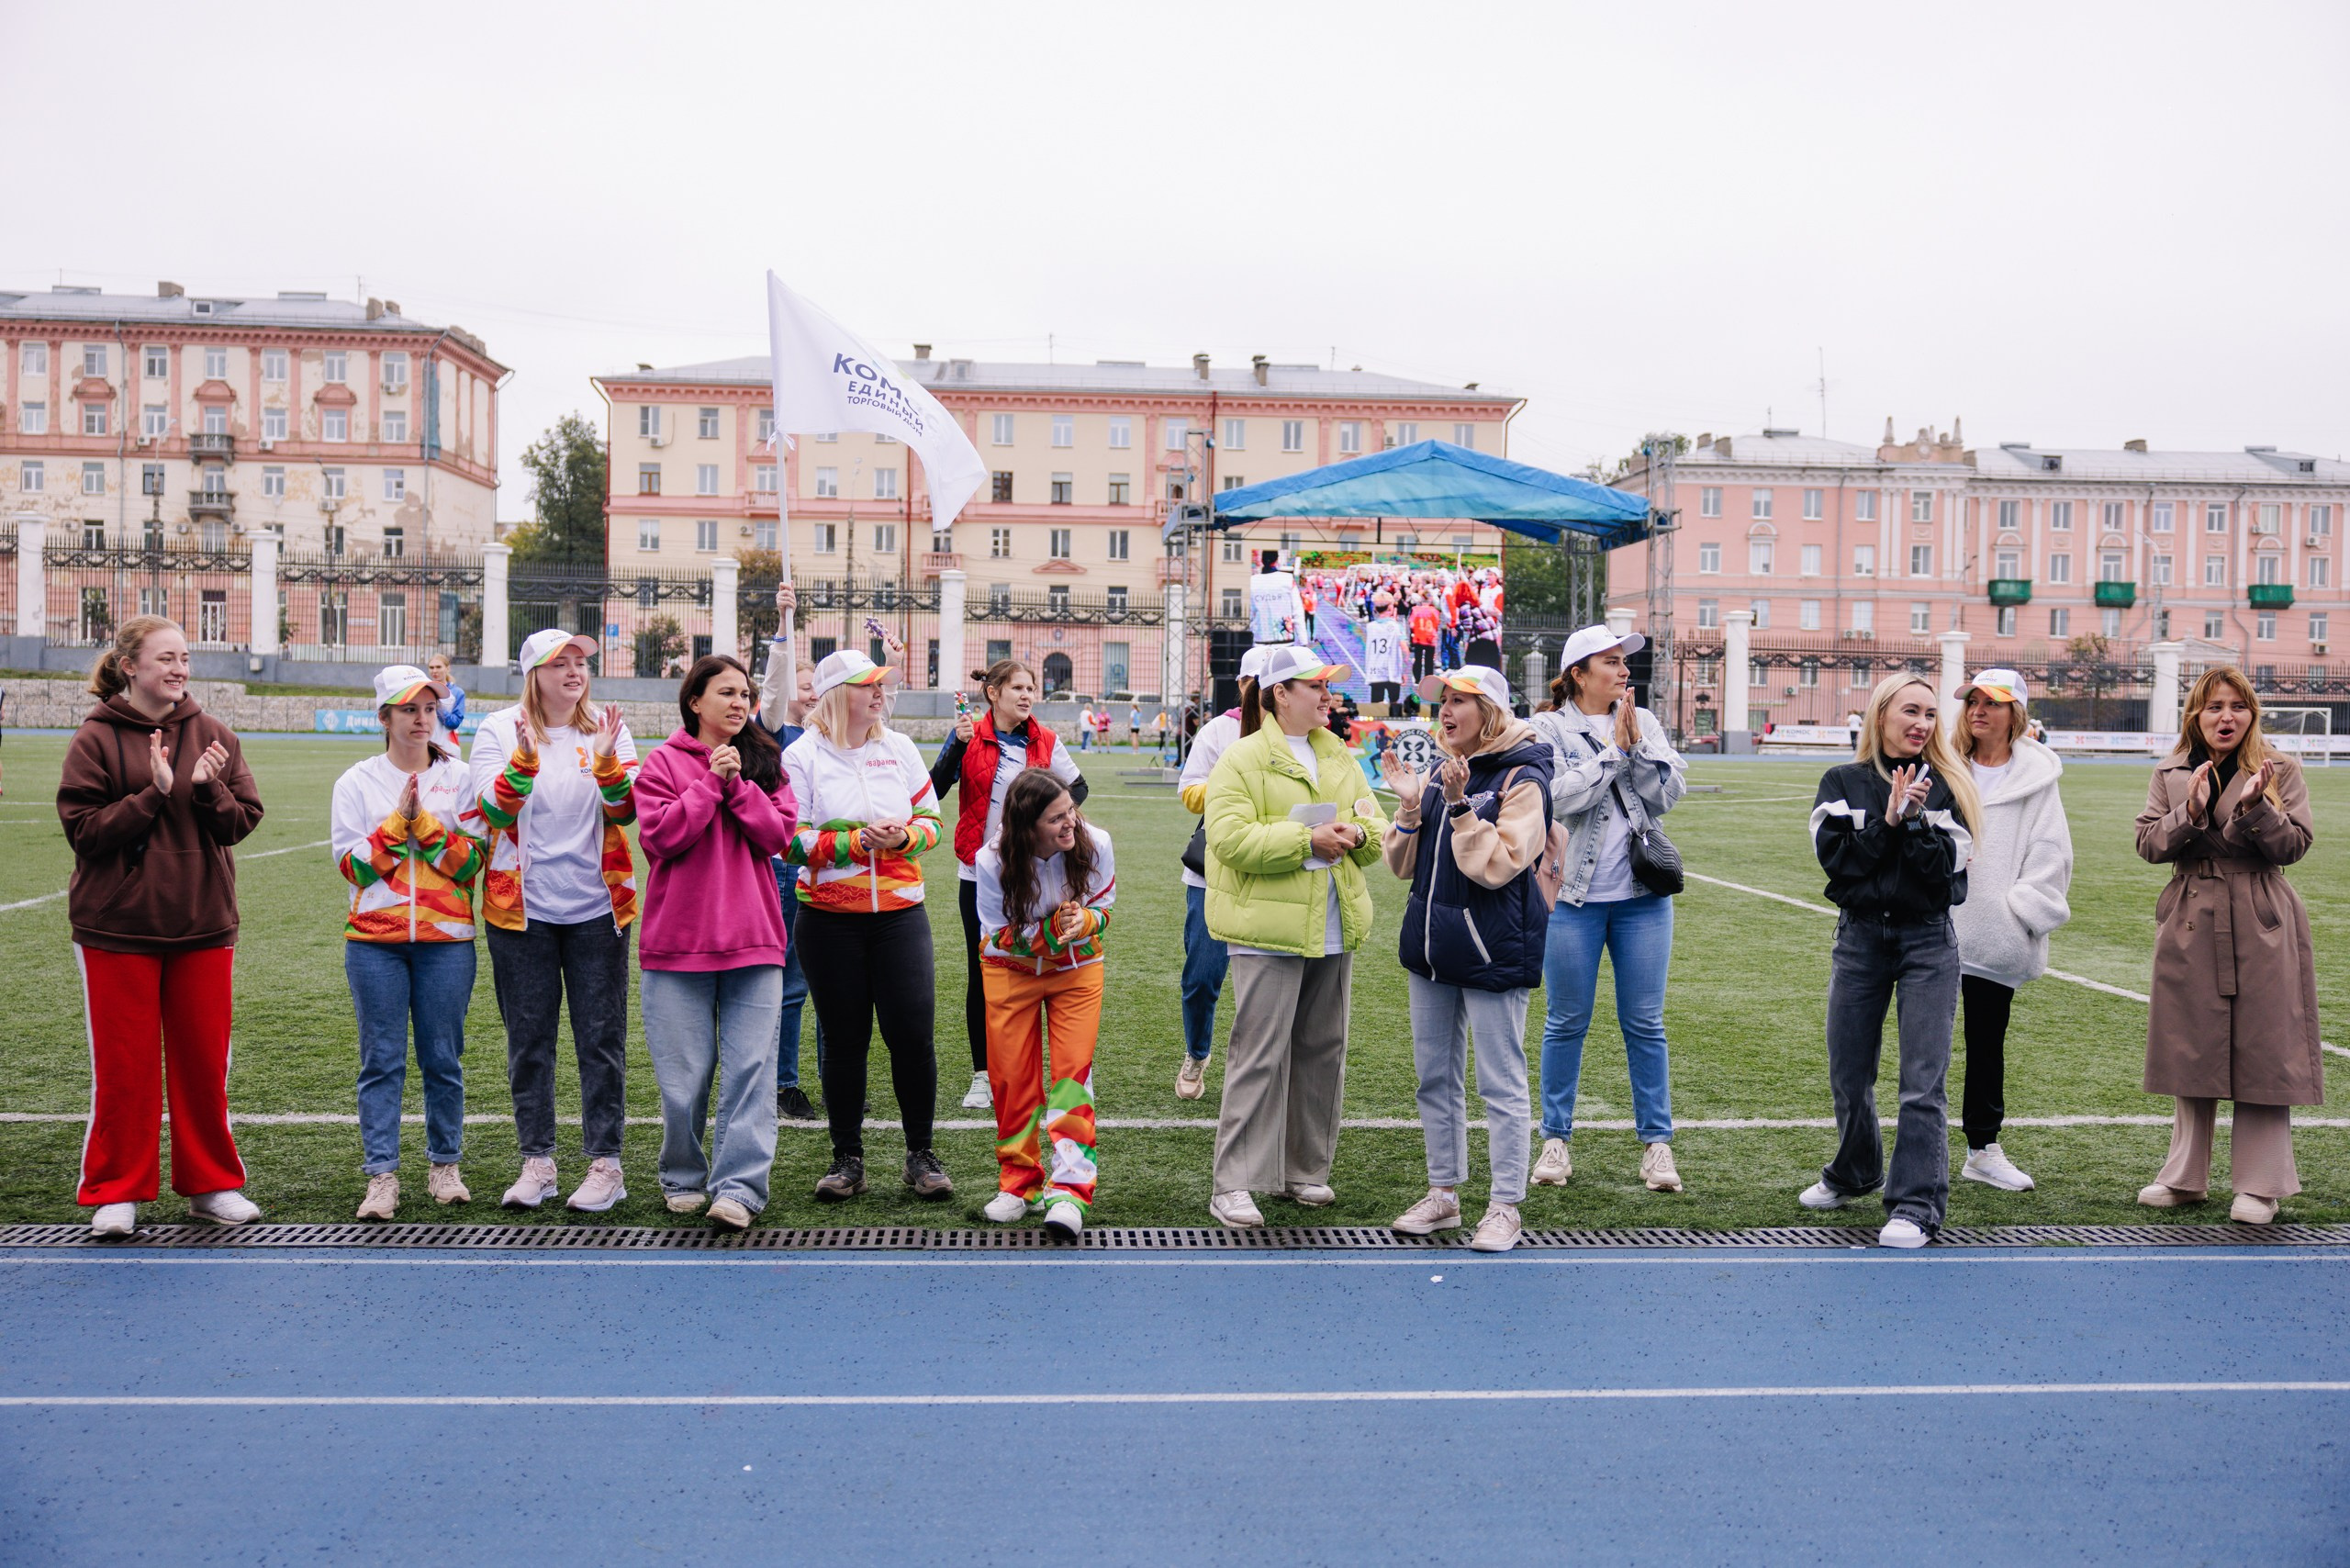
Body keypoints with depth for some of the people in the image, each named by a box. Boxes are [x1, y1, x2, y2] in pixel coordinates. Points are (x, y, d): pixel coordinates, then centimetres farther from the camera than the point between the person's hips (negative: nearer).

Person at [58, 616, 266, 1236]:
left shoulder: (213, 735, 5)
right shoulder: (96, 738, -3)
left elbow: (242, 820, 2)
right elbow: (83, 830, -9)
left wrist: (208, 790, -16)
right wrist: (154, 794, -19)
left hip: (204, 927, 3)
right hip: (117, 928, -3)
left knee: (204, 1059, 8)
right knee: (123, 1066, 4)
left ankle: (211, 1184, 20)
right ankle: (117, 1192, 18)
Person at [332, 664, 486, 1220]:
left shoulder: (459, 778, 6)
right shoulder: (357, 782, 5)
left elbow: (470, 861, -2)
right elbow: (352, 865, -2)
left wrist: (423, 822, -12)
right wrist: (398, 821, -11)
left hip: (447, 939, 0)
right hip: (375, 943, 0)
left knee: (443, 1057, 5)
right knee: (381, 1059, 1)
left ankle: (445, 1165, 18)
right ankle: (381, 1175, 6)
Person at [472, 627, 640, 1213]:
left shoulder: (608, 728, 3)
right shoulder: (500, 729, 0)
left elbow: (625, 813, -6)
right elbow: (493, 811, -11)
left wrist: (606, 761, -24)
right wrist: (524, 758, -26)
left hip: (596, 907, 0)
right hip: (521, 907, 0)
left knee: (601, 1036, 2)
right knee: (528, 1038, 7)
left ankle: (605, 1163, 10)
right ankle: (537, 1161, 18)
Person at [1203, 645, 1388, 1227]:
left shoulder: (1339, 756, 15)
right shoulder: (1242, 758, -6)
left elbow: (1375, 823, 17)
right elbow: (1230, 838, -17)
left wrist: (1357, 835, -7)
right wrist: (1306, 840, -19)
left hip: (1334, 929, 7)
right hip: (1269, 932, -7)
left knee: (1323, 1051, 13)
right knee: (1259, 1053, -7)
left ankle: (1305, 1168, 28)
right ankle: (1233, 1186, -1)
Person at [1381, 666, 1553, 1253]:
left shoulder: (1521, 780, -9)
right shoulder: (1442, 774, 12)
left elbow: (1498, 865, -17)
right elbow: (1405, 865, 11)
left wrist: (1460, 806, -24)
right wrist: (1409, 805, -4)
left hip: (1492, 951, -7)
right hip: (1431, 946, 8)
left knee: (1500, 1083, 0)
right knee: (1436, 1077, 13)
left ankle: (1505, 1206, 9)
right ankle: (1443, 1193, 25)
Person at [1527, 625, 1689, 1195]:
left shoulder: (1644, 722, 8)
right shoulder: (1548, 728, -2)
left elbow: (1668, 793, -2)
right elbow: (1562, 796, -16)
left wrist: (1636, 743, -11)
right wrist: (1614, 749, -11)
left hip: (1642, 896, 3)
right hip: (1573, 897, -2)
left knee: (1644, 1023, 6)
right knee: (1566, 1022, 5)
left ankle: (1656, 1141, 15)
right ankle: (1557, 1139, 18)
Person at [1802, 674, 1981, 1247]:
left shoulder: (1946, 787, 3)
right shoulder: (1843, 783, 4)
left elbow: (1947, 868, -7)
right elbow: (1836, 858, -7)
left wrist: (1914, 822, -20)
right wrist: (1888, 822, -15)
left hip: (1928, 942, -1)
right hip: (1860, 937, 2)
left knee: (1923, 1085, -6)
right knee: (1849, 1077, 12)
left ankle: (1915, 1206, 0)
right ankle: (1853, 1175, 36)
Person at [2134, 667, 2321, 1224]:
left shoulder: (2278, 769, 1)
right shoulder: (2171, 774, 8)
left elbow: (2294, 845, -5)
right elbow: (2148, 843, 0)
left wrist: (2256, 807, -21)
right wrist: (2190, 812, -16)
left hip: (2261, 927, -3)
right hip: (2191, 924, 3)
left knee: (2262, 1053, -1)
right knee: (2191, 1053, 10)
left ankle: (2260, 1184, 10)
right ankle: (2185, 1177, 21)